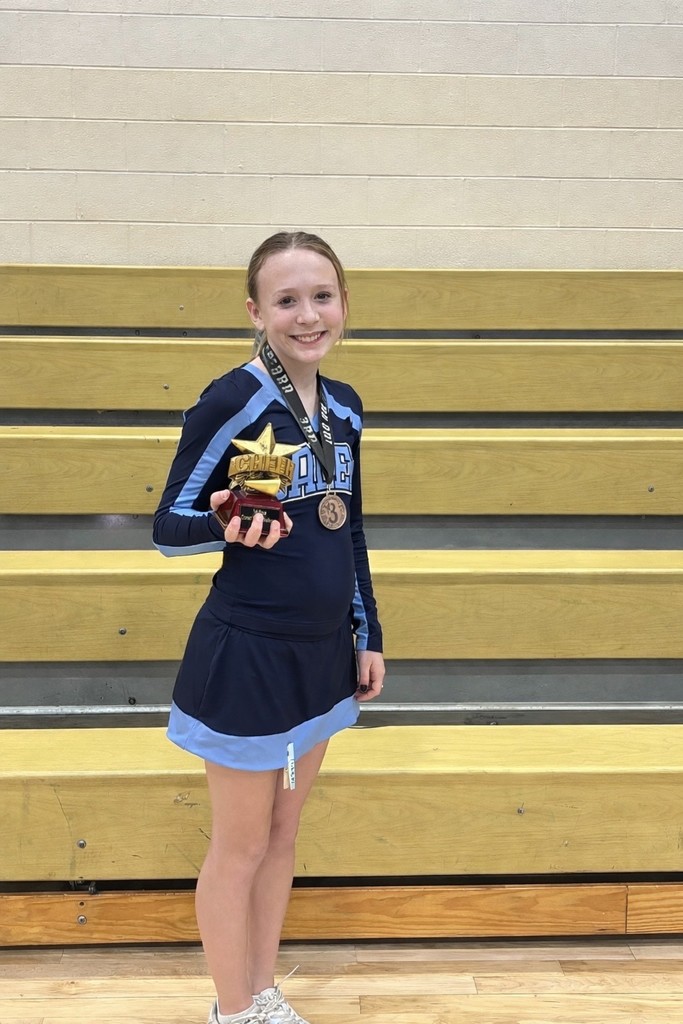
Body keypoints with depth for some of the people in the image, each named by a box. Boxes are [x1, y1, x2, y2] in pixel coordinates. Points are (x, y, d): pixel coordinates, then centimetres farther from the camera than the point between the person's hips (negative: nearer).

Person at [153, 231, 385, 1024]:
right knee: (240, 849, 10)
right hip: (246, 655, -6)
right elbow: (168, 527, -12)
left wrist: (368, 636, 14)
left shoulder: (343, 406, 4)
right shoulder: (231, 401, -16)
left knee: (282, 835, 20)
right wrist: (230, 526, -32)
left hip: (322, 652, 7)